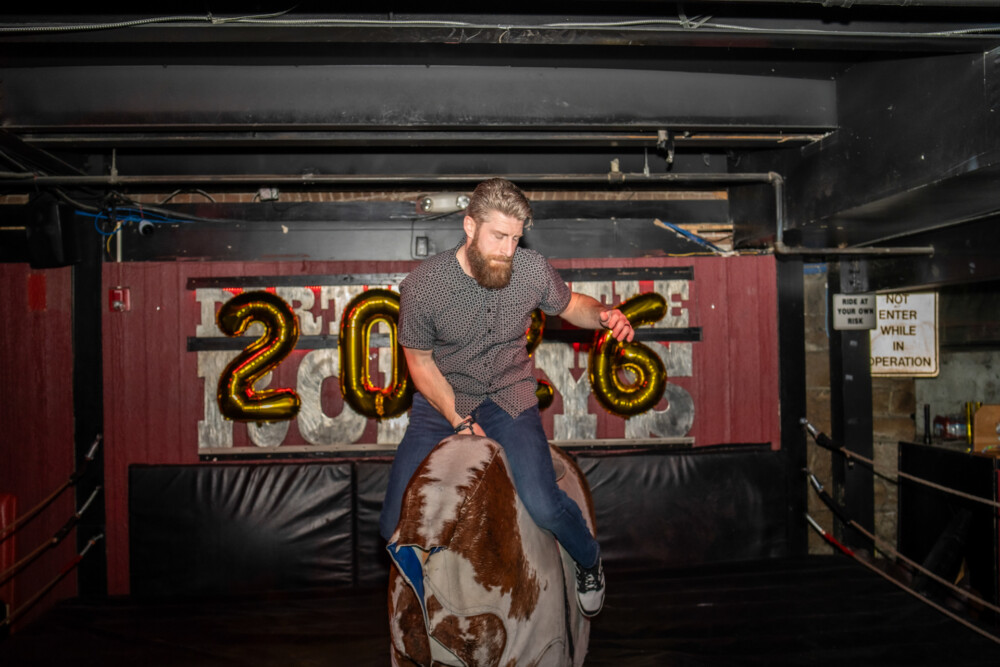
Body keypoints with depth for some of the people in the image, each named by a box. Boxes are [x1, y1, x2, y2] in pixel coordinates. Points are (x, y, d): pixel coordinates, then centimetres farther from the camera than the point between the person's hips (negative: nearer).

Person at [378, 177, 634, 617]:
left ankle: (589, 560, 15)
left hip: (509, 398, 0)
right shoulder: (422, 285, -17)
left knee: (543, 505, -22)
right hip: (441, 401, 1)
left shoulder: (532, 269, -12)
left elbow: (570, 305, 9)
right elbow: (420, 361, -5)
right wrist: (459, 420, -12)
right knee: (395, 526, -7)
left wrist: (603, 315, -14)